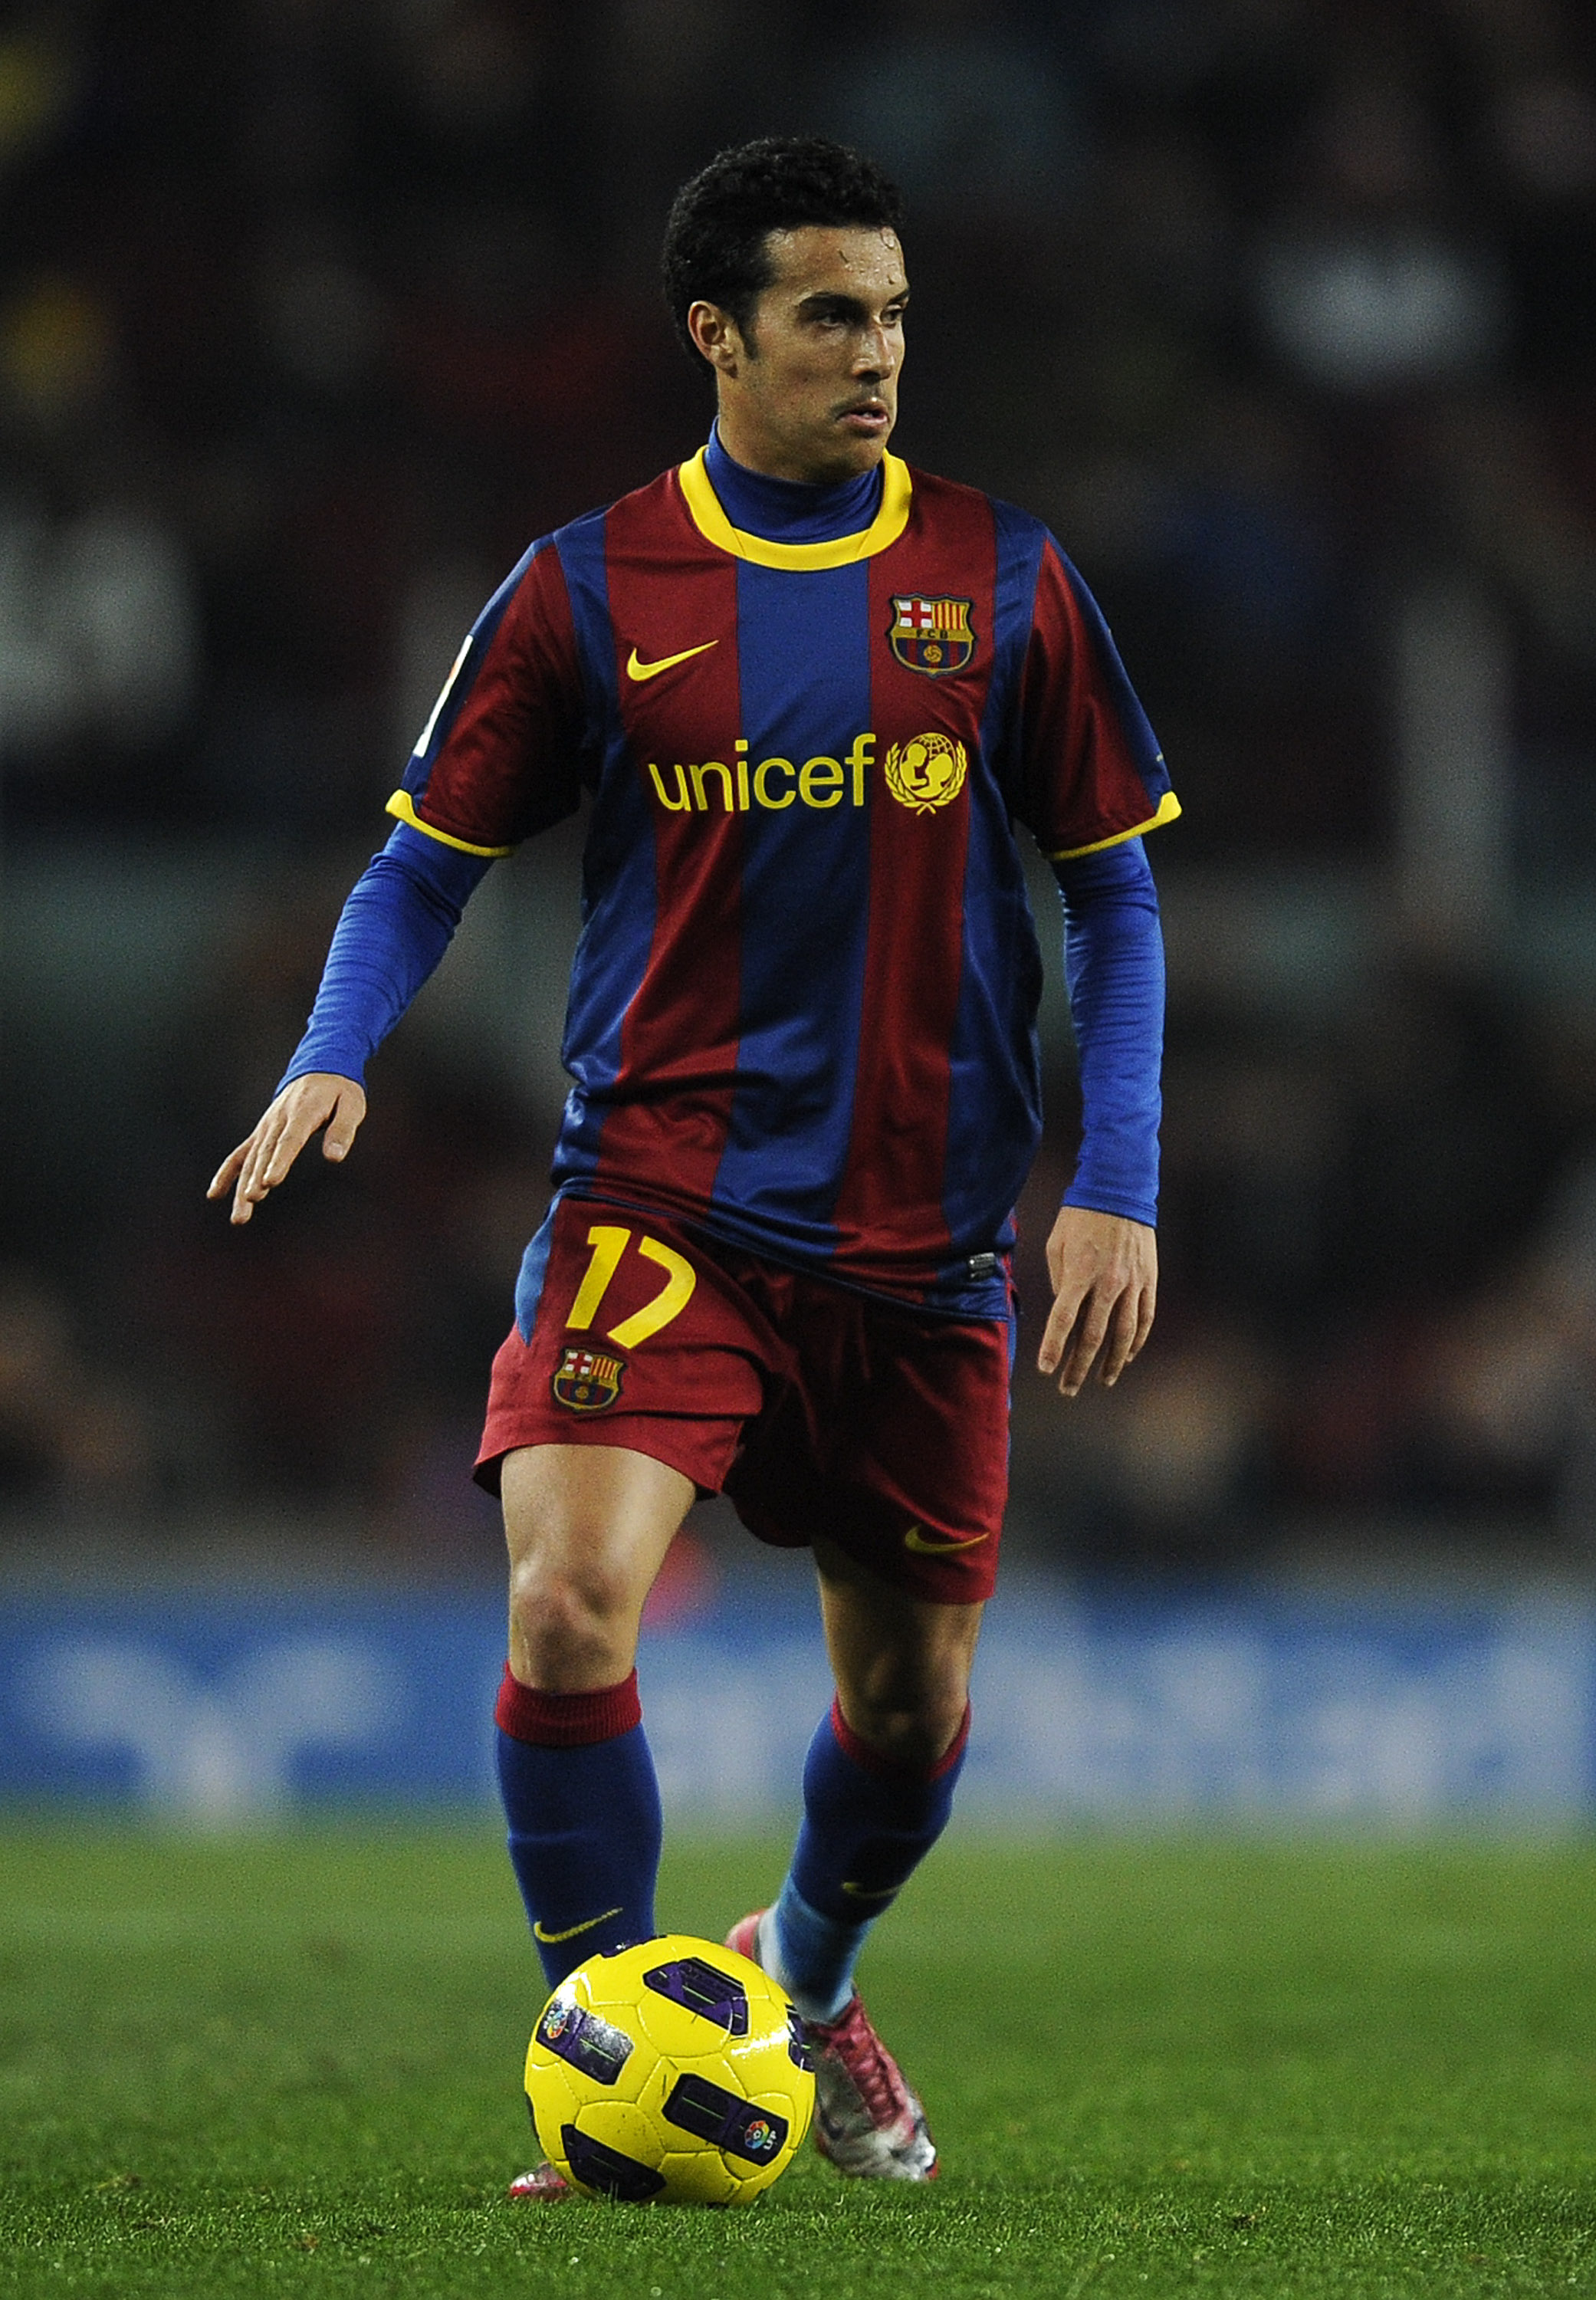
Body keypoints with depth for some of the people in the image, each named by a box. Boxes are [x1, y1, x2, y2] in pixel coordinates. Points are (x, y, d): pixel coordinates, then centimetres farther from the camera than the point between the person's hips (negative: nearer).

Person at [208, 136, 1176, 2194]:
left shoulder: (999, 579, 2)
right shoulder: (588, 590, -1)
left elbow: (1113, 888, 7)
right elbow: (428, 862, 7)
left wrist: (1117, 1188, -1)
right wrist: (332, 1060, -12)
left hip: (920, 1234, 2)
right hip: (657, 1208, -2)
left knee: (911, 1695, 12)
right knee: (570, 1599, -23)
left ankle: (806, 1979, 44)